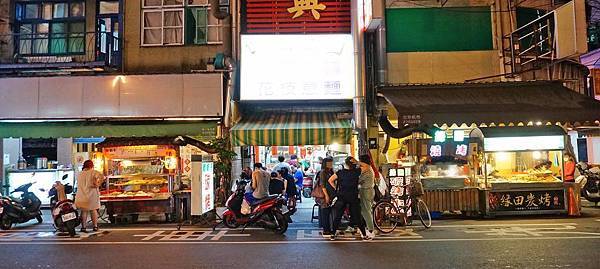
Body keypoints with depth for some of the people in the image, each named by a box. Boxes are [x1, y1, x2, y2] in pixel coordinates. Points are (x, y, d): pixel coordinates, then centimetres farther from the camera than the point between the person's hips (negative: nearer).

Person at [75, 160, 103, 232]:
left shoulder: (80, 174, 10)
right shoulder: (93, 172, -5)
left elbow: (79, 185, 14)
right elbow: (102, 176, -23)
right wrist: (97, 184, -14)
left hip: (82, 195, 3)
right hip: (92, 194, -3)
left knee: (84, 211, 9)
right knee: (94, 210, 8)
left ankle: (83, 227, 6)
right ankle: (95, 226, 9)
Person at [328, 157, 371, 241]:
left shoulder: (340, 172, -3)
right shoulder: (356, 172, -6)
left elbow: (330, 180, -2)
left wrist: (336, 188, 3)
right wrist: (357, 162, 2)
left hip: (342, 197, 1)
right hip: (353, 197, -1)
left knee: (337, 216, 9)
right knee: (357, 217, 7)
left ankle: (333, 234, 12)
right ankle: (364, 235, 12)